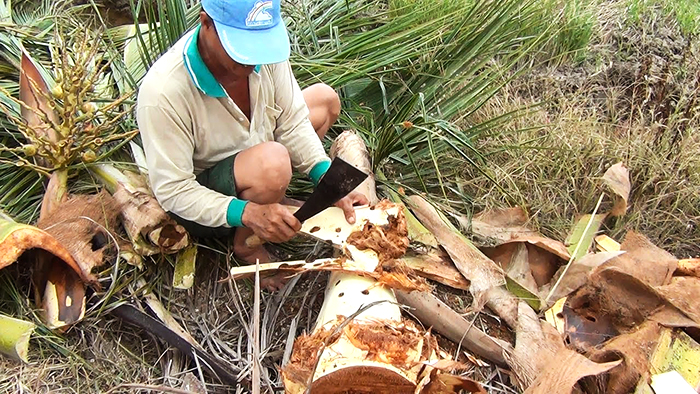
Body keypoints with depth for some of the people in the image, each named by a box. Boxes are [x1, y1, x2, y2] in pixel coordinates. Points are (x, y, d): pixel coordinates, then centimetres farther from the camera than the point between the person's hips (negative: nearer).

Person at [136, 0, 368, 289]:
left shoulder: (265, 43, -19)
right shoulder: (162, 92, -34)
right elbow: (172, 191, -28)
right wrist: (247, 212, -40)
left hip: (249, 164, 7)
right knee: (272, 162, -36)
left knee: (325, 99, 5)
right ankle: (245, 246, -5)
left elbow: (292, 124, -10)